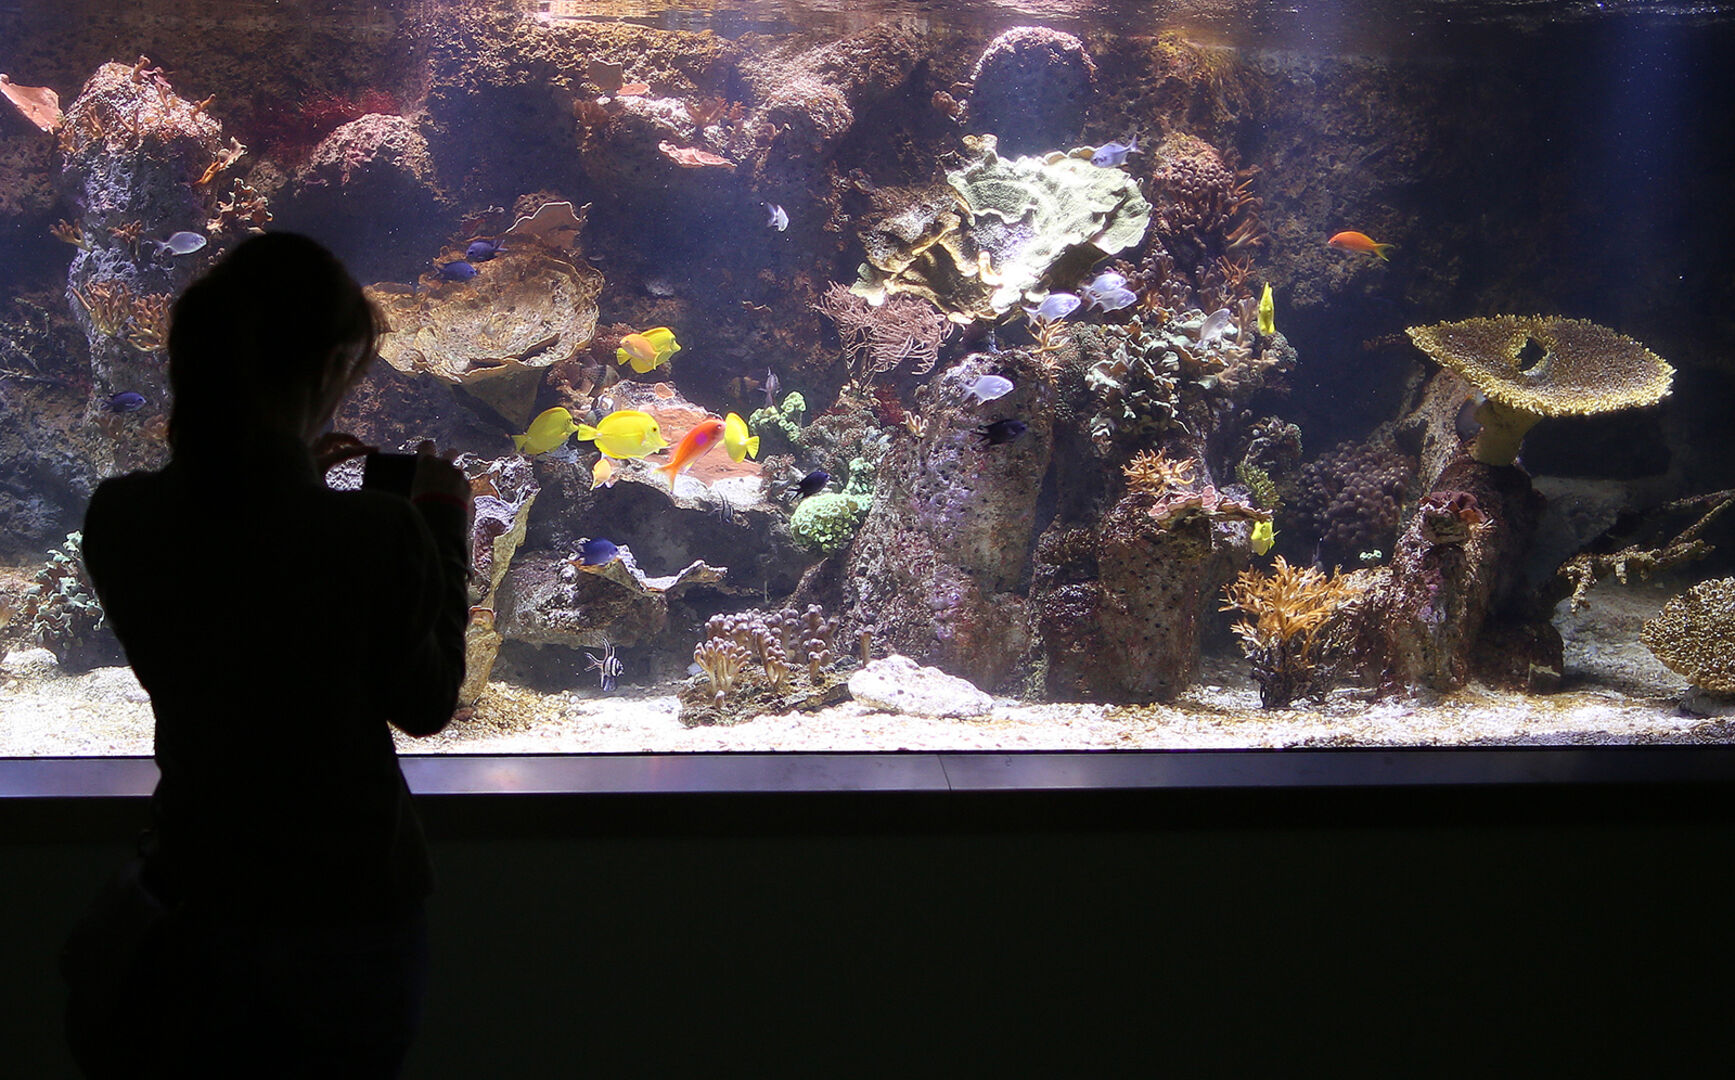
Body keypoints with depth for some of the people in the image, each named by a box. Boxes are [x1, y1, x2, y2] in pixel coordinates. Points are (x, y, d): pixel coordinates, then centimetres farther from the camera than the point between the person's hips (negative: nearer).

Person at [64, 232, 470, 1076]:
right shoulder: (378, 534, -25)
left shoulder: (116, 519, -13)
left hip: (193, 904, 3)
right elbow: (426, 706, -8)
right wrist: (445, 533, 0)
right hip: (350, 915, -3)